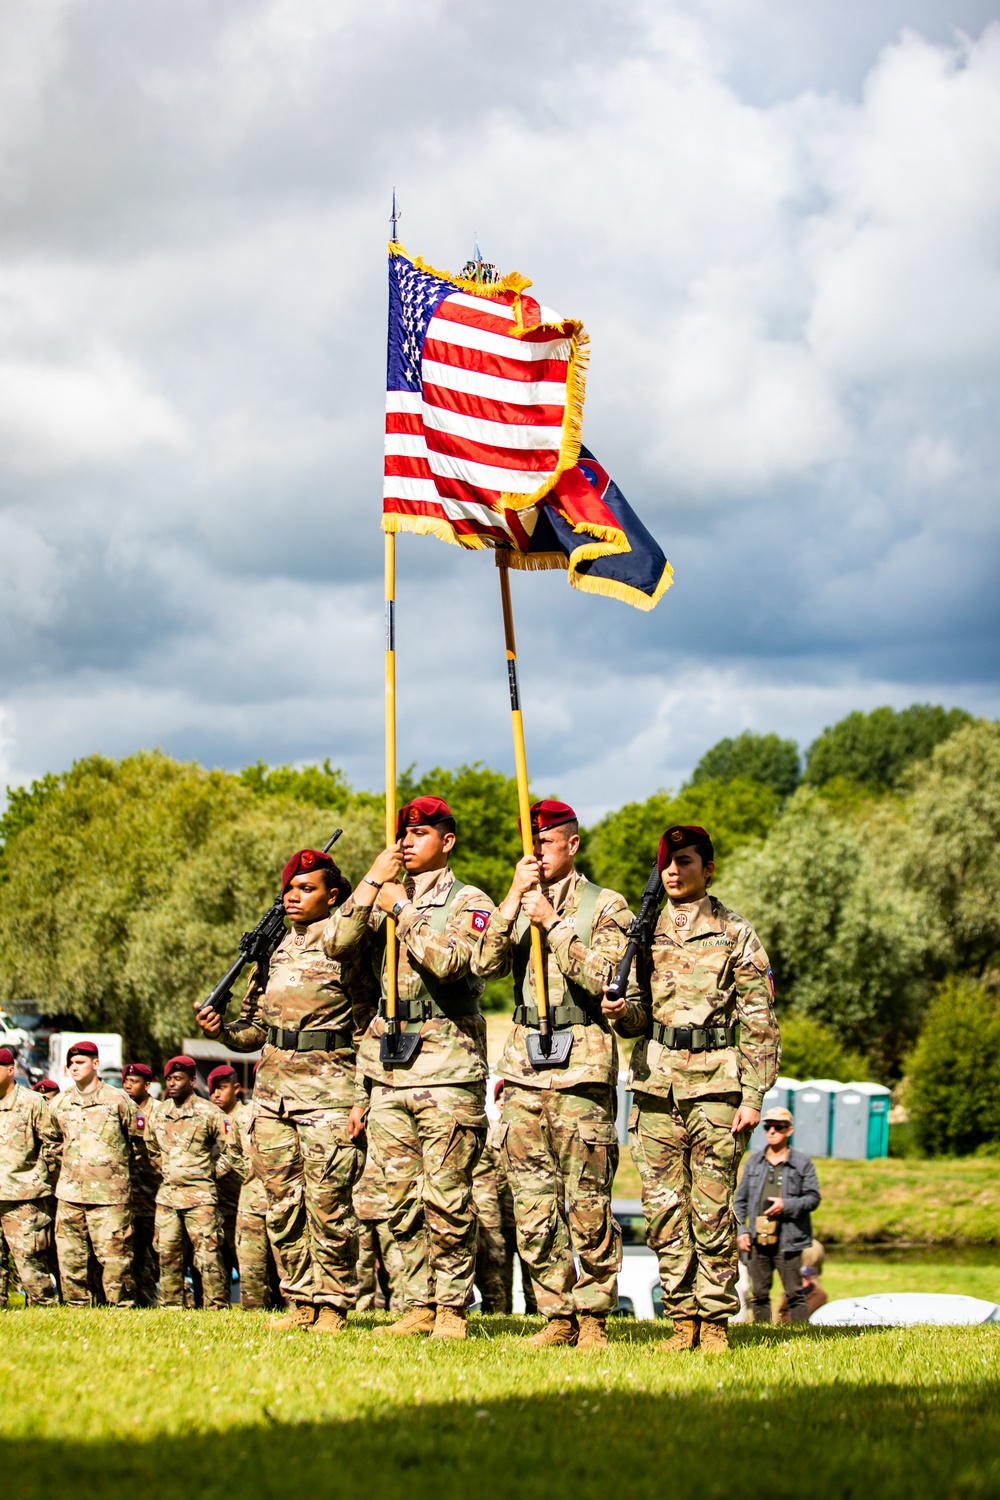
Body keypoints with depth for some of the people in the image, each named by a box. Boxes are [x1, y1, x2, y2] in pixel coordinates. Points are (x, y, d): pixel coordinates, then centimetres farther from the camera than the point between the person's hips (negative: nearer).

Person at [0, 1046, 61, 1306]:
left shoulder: (32, 1103, -1)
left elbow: (53, 1143, 0)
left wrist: (41, 1176, -3)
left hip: (24, 1198, -5)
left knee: (29, 1257, -6)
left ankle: (44, 1306, 1)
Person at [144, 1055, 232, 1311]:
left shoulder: (209, 1113, -4)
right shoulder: (158, 1113, 11)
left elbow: (229, 1150, 1)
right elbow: (151, 1149, 26)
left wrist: (209, 1173, -1)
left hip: (199, 1194, -5)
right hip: (166, 1193, 5)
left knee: (207, 1252, -11)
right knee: (167, 1253, 7)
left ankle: (218, 1307, -10)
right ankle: (170, 1306, 13)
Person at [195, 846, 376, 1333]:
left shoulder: (347, 949, -3)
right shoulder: (275, 951, 14)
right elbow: (256, 1028, 21)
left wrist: (361, 1100, -10)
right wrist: (222, 1029, 0)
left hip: (327, 1091, -6)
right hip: (274, 1087, 6)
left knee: (327, 1204, -6)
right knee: (283, 1205, 6)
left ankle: (332, 1305, 2)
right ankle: (301, 1301, 14)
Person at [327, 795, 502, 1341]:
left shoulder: (469, 903, 1)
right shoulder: (383, 901, 17)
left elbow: (450, 962, -18)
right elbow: (337, 944, 1)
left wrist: (403, 910, -11)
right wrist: (373, 882, -4)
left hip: (447, 1072, -5)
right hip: (388, 1069, 5)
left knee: (446, 1202, -5)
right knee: (402, 1203, 6)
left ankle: (452, 1308, 1)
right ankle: (418, 1305, 12)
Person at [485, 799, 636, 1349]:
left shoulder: (605, 906, 3)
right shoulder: (518, 904, 16)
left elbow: (601, 978, -12)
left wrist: (553, 922, -13)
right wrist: (514, 899, -7)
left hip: (582, 1064, -5)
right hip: (524, 1066, 5)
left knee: (587, 1204, -5)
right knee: (532, 1206, 3)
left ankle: (592, 1315, 3)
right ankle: (557, 1314, 10)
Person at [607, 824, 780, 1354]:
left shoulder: (736, 934, 3)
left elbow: (759, 1024, 1)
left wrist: (753, 1095, -7)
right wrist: (621, 1011, -8)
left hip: (715, 1084, -4)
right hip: (655, 1083, 4)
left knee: (712, 1211, -5)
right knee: (663, 1210, 2)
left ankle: (715, 1321, 3)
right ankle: (682, 1319, 9)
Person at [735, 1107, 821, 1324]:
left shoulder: (802, 1162, 3)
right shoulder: (754, 1161, 13)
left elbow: (813, 1198, 0)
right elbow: (741, 1199, 14)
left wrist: (786, 1205, -14)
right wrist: (741, 1230, 3)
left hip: (787, 1239, -4)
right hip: (758, 1238, 4)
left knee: (795, 1293, -3)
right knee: (759, 1294, 6)